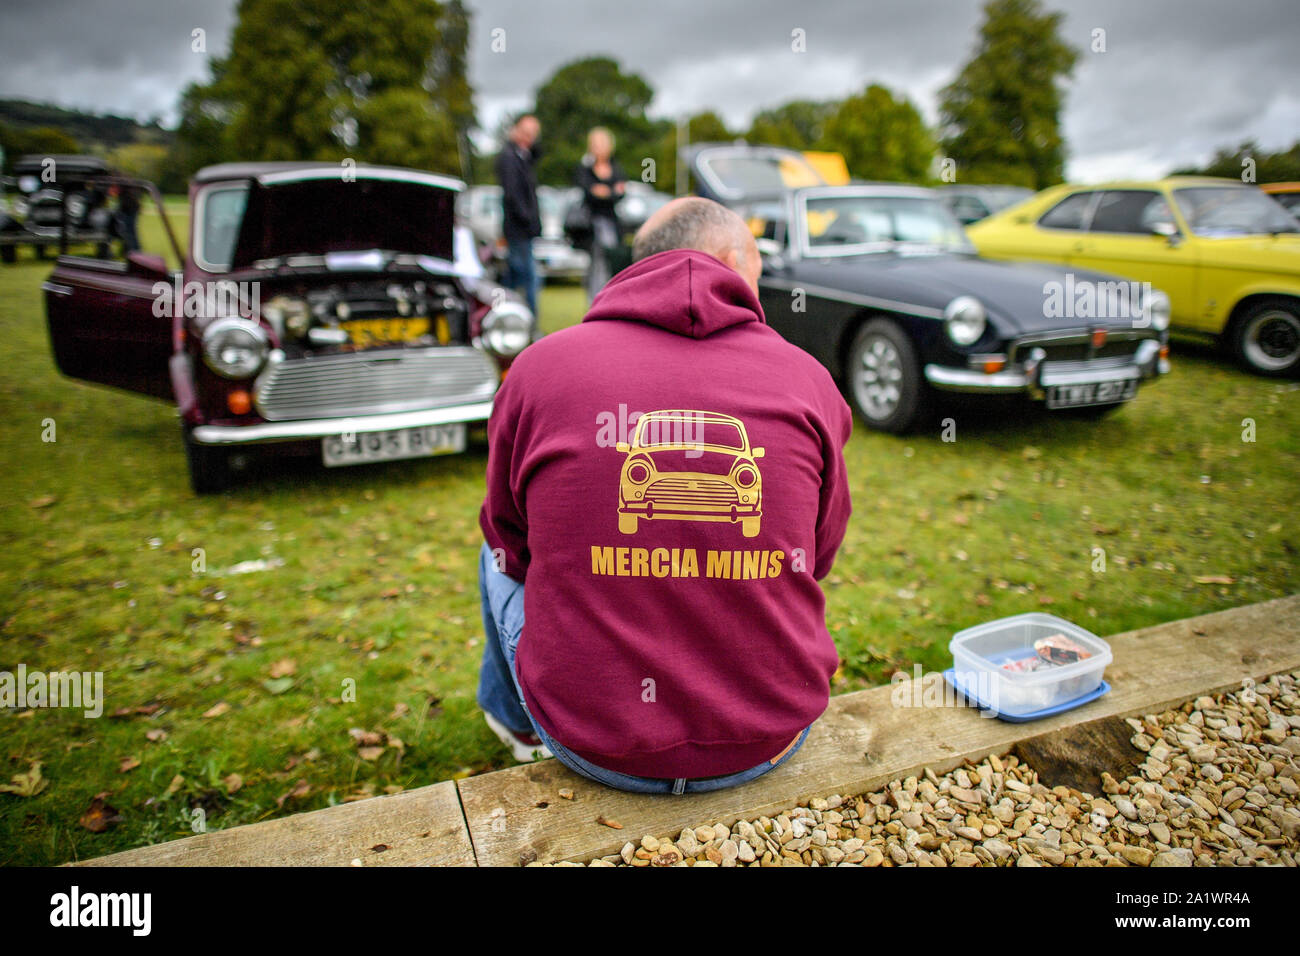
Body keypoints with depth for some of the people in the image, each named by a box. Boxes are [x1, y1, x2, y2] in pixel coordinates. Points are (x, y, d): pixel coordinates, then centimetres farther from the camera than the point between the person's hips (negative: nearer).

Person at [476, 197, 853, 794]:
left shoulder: (539, 367, -7)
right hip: (772, 742, 2)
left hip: (591, 745, -1)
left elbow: (510, 540, 7)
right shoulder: (807, 377, -4)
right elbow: (819, 556, 8)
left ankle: (515, 720, 57)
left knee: (498, 560, 27)